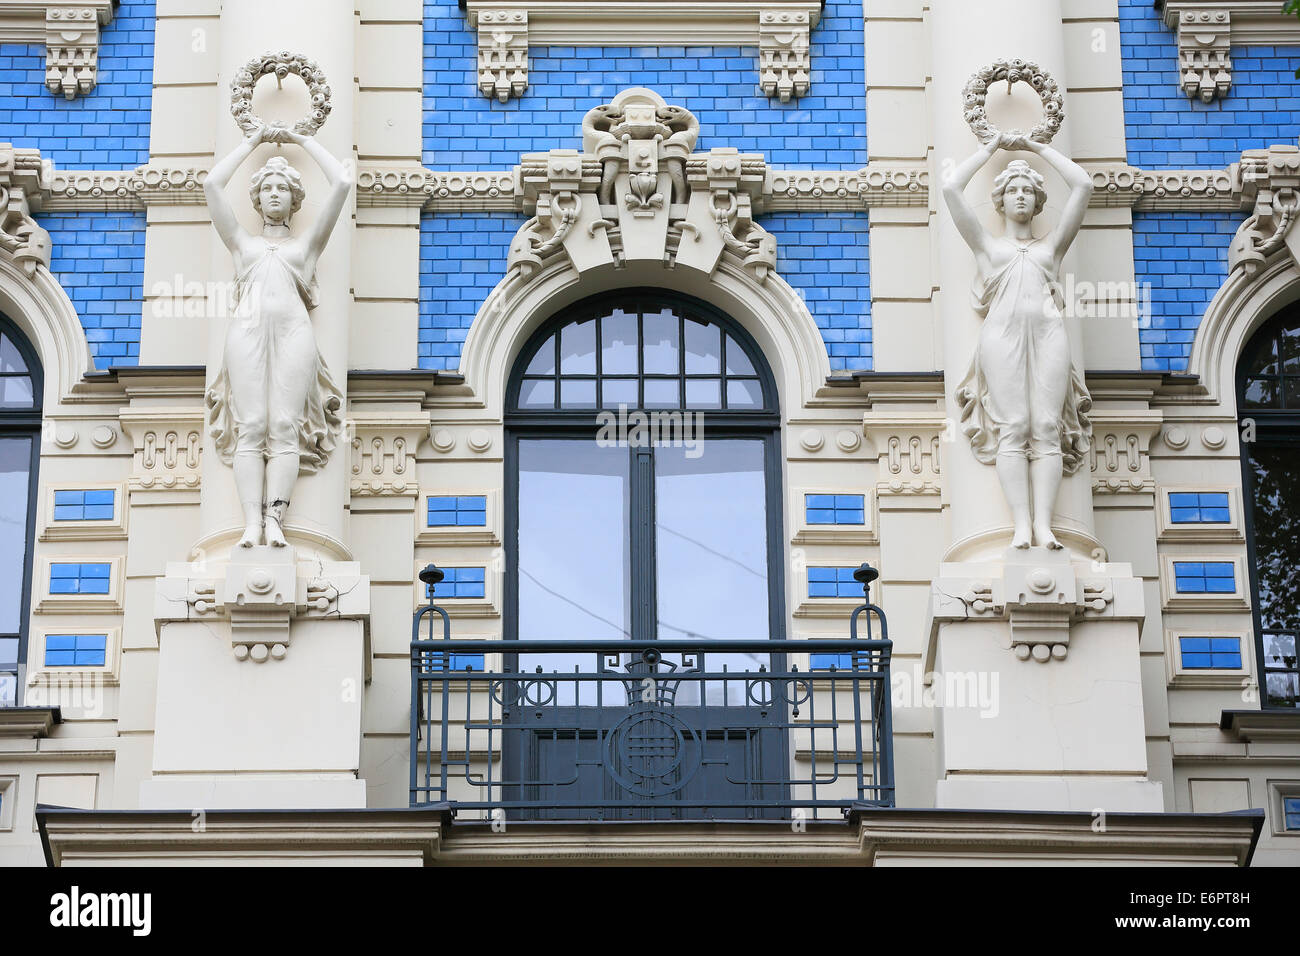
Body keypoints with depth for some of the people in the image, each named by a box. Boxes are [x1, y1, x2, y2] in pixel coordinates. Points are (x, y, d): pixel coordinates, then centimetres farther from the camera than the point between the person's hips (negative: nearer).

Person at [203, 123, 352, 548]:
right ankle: (252, 521, -23)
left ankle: (274, 518, -23)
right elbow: (212, 185, 23)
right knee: (250, 426, -14)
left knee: (285, 426, -15)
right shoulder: (242, 241, 28)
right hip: (248, 328, 0)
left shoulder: (307, 242, 26)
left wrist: (305, 141, 28)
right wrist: (251, 142, 30)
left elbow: (342, 183, 19)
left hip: (293, 330, 0)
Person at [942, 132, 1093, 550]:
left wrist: (1038, 147, 30)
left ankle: (1043, 524, -22)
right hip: (1003, 331, -1)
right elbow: (951, 188, 19)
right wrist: (991, 147, 26)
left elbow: (1083, 185, 23)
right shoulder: (987, 245, 26)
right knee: (1013, 428, -15)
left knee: (1046, 426, -13)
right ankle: (1021, 525, -23)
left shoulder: (1051, 245, 28)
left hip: (1048, 331, 1)